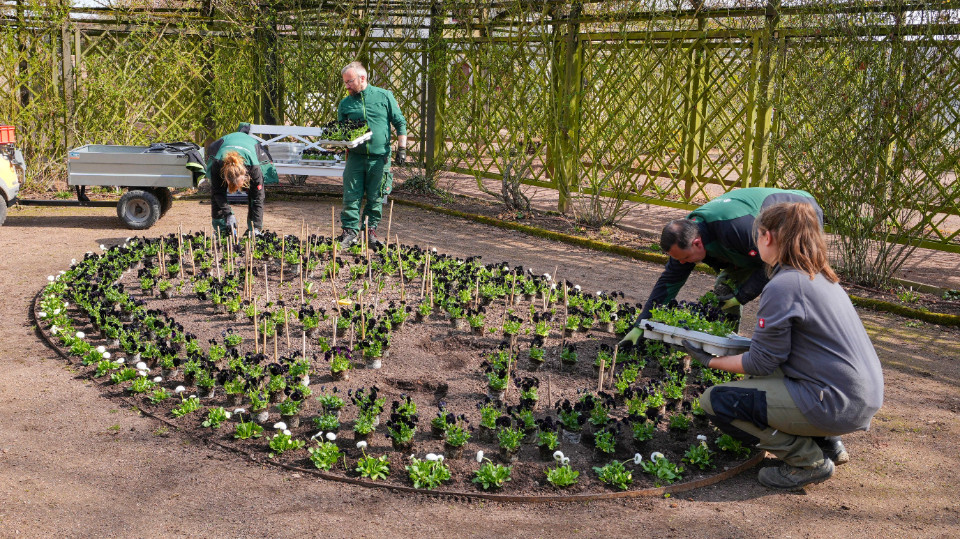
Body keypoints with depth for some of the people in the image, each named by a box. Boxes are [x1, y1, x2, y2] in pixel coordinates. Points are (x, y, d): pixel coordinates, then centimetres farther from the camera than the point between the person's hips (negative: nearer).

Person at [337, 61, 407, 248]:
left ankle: (371, 230, 17)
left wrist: (401, 149, -2)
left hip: (380, 157, -2)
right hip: (355, 156, 2)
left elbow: (400, 123, 6)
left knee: (375, 198, 5)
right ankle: (350, 231, 6)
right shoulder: (345, 104, 9)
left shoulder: (384, 96, 3)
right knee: (351, 197, -3)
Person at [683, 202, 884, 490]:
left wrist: (710, 361, 2)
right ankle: (827, 442, 18)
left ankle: (809, 462, -2)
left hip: (837, 404, -10)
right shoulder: (819, 277, 11)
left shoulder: (782, 286, -17)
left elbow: (761, 363, -12)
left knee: (716, 401, -7)